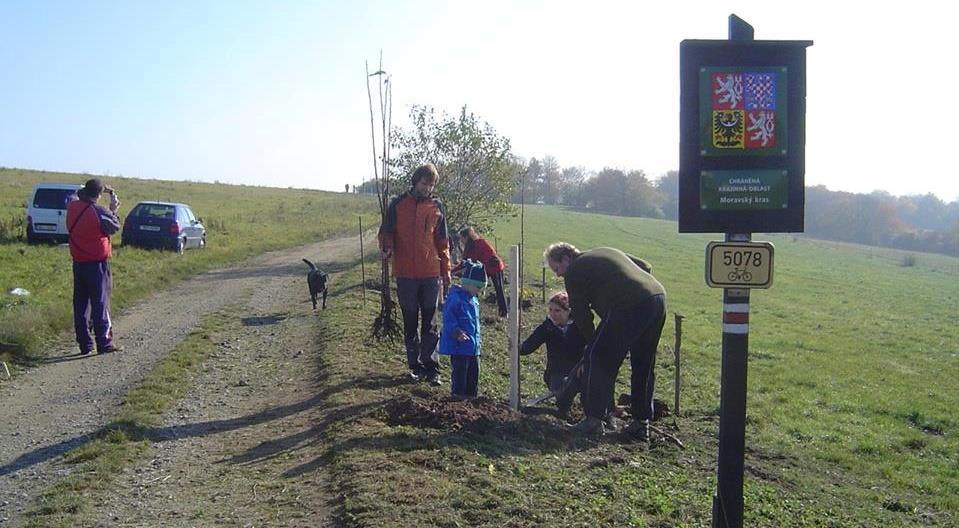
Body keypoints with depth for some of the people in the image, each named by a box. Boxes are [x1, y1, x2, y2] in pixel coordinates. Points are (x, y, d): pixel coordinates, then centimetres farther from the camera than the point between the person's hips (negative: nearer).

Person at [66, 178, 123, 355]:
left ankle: (84, 344, 13)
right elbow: (115, 227, -3)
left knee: (81, 303, 10)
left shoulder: (72, 207, -1)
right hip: (97, 264, -6)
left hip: (78, 263, 6)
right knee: (100, 303, 0)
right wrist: (113, 210, 7)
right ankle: (104, 343, 2)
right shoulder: (99, 211, -18)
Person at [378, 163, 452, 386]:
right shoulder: (398, 204, 2)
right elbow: (386, 231, 7)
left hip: (431, 273, 0)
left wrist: (446, 271, 7)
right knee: (410, 323, 9)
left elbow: (442, 242, 10)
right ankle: (416, 366, 19)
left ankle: (431, 367, 7)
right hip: (405, 274, 0)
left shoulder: (436, 206, 5)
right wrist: (387, 247, -16)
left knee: (429, 323, 2)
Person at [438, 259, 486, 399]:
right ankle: (458, 393, 7)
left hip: (473, 345, 9)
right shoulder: (455, 297, -15)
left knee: (474, 370, 14)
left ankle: (471, 393, 25)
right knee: (460, 370, -3)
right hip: (459, 345, -9)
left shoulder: (473, 299, 14)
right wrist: (457, 332, -29)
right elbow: (448, 318, -19)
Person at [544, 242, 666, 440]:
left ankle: (594, 420, 7)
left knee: (598, 358, 5)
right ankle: (642, 423, 24)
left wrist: (591, 341, 20)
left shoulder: (574, 271, 6)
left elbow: (580, 314, 8)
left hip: (629, 308, -8)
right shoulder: (607, 252, 29)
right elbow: (646, 266, 28)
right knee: (643, 366, 18)